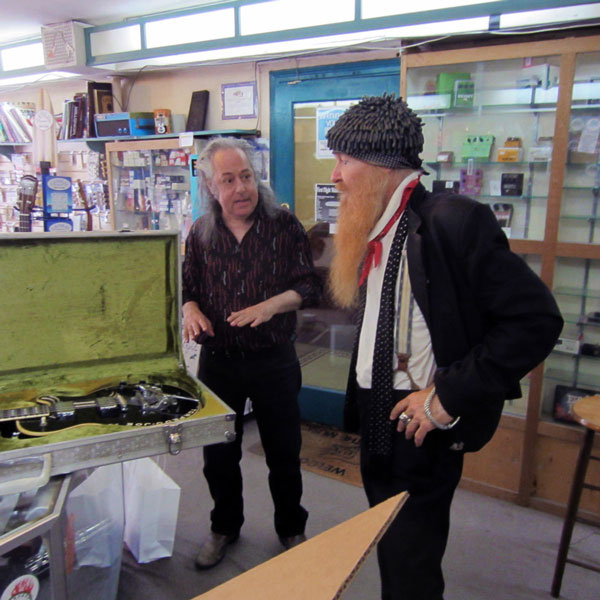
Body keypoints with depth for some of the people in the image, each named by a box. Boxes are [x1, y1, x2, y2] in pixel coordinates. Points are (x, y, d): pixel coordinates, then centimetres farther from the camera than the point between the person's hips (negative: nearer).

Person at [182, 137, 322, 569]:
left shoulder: (285, 225, -7)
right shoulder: (200, 234, 1)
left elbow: (310, 285, -8)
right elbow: (189, 289, 9)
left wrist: (271, 305, -25)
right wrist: (191, 310, -14)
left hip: (274, 359, -2)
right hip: (218, 361, 3)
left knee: (284, 453, 13)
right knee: (219, 455, 17)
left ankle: (291, 529, 38)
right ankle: (225, 528, 42)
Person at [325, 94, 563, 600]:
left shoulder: (452, 220, -19)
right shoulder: (371, 231, 8)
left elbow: (537, 320, -22)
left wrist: (448, 397, -22)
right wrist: (361, 402, 11)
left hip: (422, 425, -8)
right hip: (378, 417, 8)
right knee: (388, 549, 22)